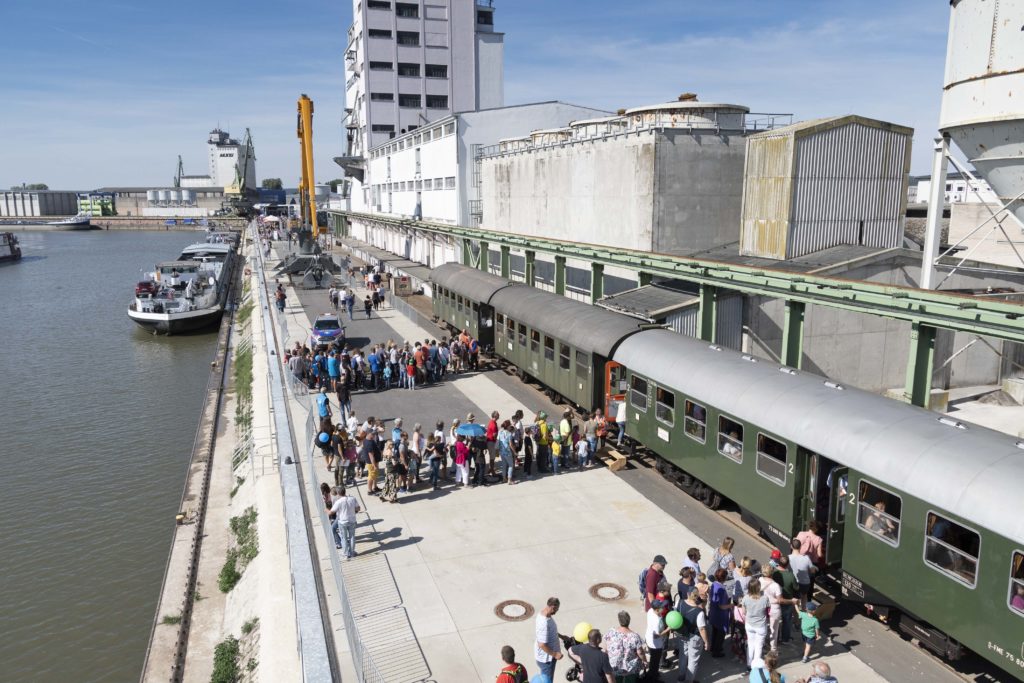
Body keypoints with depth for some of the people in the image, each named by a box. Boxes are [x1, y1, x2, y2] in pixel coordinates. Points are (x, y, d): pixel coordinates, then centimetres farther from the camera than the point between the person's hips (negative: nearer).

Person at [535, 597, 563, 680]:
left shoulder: (544, 614, -5)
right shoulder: (544, 623, -35)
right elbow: (542, 645, -31)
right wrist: (555, 654, -23)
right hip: (546, 658, -9)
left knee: (545, 679, 27)